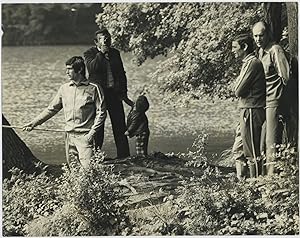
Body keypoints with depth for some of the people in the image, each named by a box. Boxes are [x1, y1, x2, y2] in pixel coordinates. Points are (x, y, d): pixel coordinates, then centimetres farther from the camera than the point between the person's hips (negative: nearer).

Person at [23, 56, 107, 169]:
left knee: (88, 168, -17)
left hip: (85, 135, -5)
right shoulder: (64, 88, 11)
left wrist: (92, 132, -11)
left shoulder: (93, 88, -3)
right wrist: (34, 123, 11)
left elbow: (101, 113, -3)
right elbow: (52, 109, 16)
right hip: (69, 135, 5)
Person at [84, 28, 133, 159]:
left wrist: (124, 94, 11)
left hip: (114, 93, 4)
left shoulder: (115, 53, 14)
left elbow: (121, 74, 17)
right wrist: (101, 53, -15)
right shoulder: (89, 54, 0)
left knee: (120, 126, 2)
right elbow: (92, 68, -20)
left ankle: (124, 155, 7)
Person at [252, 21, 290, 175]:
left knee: (272, 141, -9)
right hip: (261, 102, 9)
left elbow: (285, 76, -15)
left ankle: (272, 173, -9)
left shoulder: (275, 50, -11)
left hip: (273, 101, -9)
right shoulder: (258, 52, 15)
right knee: (263, 140, 11)